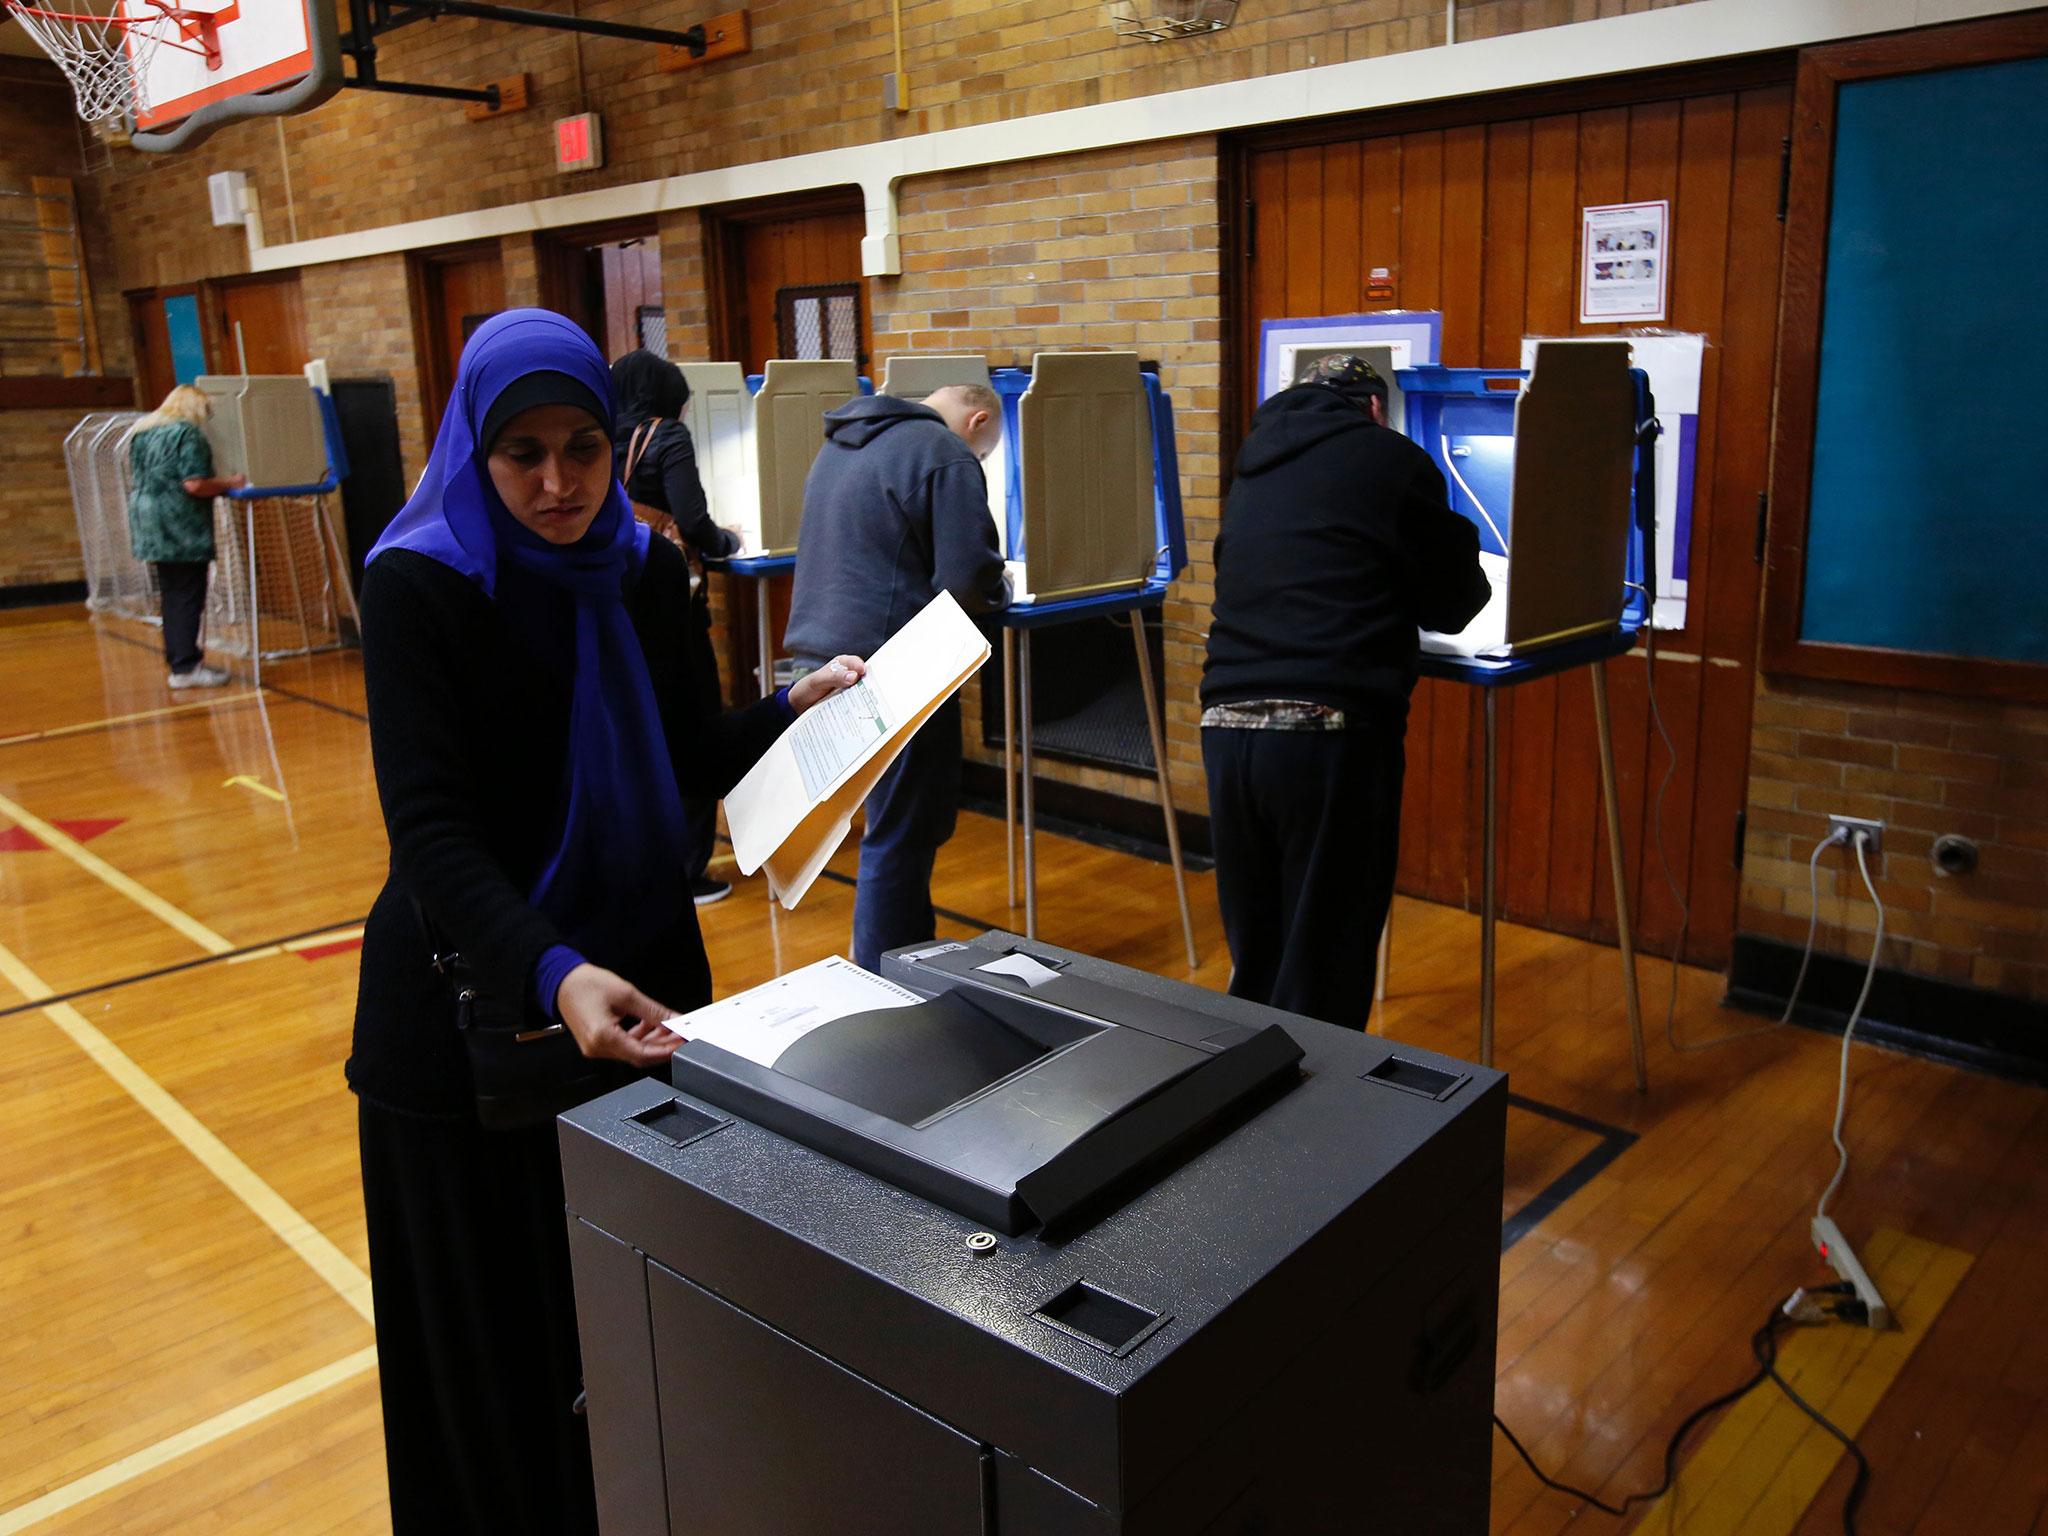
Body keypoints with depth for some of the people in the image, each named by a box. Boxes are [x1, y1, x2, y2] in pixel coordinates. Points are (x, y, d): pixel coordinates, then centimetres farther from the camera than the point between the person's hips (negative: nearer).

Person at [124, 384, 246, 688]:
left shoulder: (142, 432, 16)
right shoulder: (188, 434, -11)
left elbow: (134, 481, 22)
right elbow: (195, 484, -19)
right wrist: (230, 483, -6)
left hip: (149, 525, 9)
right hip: (182, 528, -9)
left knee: (172, 596, 14)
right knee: (188, 598, -6)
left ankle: (177, 659, 20)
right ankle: (186, 666, -8)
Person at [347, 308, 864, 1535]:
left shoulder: (648, 570, -1)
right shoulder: (420, 583, -17)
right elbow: (432, 829, -26)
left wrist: (793, 712, -9)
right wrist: (551, 974, -41)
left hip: (643, 960, 5)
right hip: (475, 985, -5)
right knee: (498, 1311, 10)